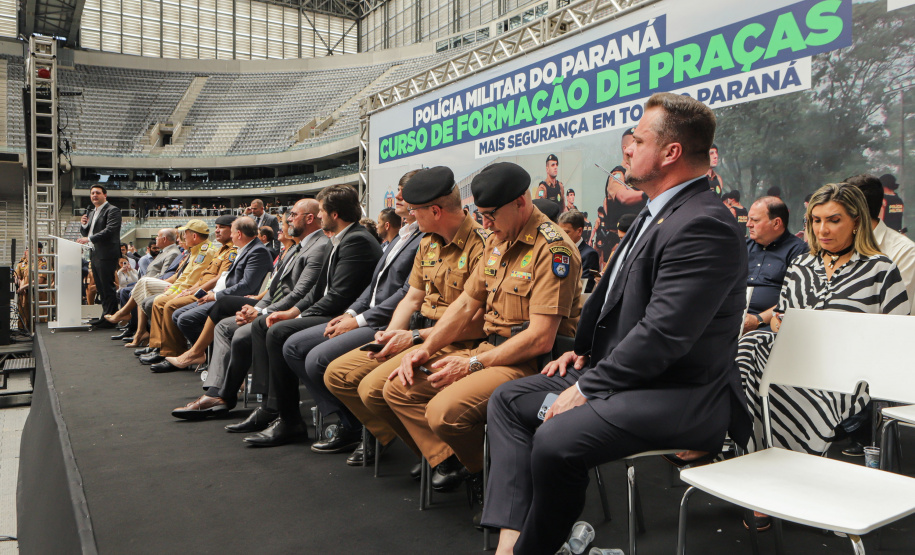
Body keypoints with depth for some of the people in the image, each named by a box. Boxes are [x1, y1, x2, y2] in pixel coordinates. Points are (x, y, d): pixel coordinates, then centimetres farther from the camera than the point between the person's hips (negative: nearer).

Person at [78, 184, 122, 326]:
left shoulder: (112, 210, -7)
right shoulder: (91, 212, 21)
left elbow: (110, 230, -20)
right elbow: (85, 233, 24)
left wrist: (89, 238, -24)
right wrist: (83, 225, 3)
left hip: (106, 254, -9)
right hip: (94, 254, 9)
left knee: (107, 287, -8)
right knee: (100, 288, 13)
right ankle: (105, 316, 19)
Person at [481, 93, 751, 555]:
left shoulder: (703, 225, -21)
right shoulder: (657, 213, 13)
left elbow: (663, 334, -26)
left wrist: (587, 387, -19)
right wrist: (583, 350, 10)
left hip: (679, 395, -11)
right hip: (623, 375, 11)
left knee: (557, 439, -30)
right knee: (508, 400, 6)